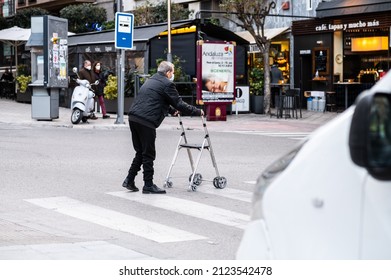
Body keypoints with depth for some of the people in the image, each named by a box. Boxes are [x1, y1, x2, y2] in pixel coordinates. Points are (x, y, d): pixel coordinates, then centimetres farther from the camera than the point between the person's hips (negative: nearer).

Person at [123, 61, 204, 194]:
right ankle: (148, 185, 6)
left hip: (133, 118, 8)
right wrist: (198, 112, 6)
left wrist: (172, 110, 43)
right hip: (146, 121, -8)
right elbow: (179, 104, -4)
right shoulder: (167, 84, -4)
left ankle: (129, 180, 16)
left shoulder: (151, 80, 23)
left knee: (140, 152, 18)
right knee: (148, 154, 0)